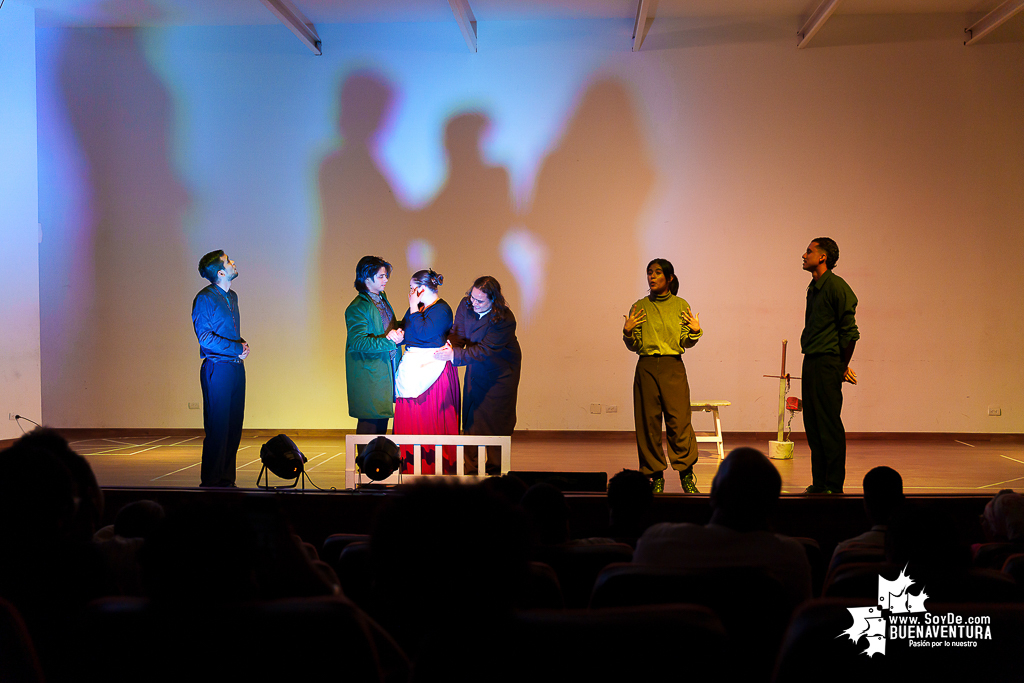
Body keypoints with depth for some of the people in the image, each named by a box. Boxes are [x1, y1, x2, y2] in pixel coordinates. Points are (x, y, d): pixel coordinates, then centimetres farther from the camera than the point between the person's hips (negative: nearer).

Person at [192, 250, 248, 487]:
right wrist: (237, 348, -15)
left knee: (234, 426, 8)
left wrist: (242, 344, 4)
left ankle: (226, 478, 15)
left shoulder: (232, 297, 17)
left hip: (237, 367, 8)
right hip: (217, 368, -8)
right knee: (217, 427, -5)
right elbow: (205, 337, -15)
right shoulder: (204, 298, -8)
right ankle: (211, 480, 3)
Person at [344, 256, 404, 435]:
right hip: (369, 372, -8)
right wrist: (388, 340, -27)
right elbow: (358, 342, -22)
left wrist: (396, 332, 1)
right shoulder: (357, 308, -16)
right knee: (370, 421, -4)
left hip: (387, 369, 8)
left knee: (382, 417, 12)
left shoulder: (382, 298, 11)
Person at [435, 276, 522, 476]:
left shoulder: (505, 320, -28)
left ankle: (495, 470, 14)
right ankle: (470, 469, 14)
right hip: (475, 373, 5)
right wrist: (450, 345, -29)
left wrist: (454, 355, -37)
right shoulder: (466, 305, -10)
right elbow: (458, 331, -5)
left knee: (496, 423, 1)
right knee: (470, 421, 5)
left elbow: (484, 351, -31)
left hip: (500, 375, -5)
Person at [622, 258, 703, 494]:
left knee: (679, 421, -7)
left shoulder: (681, 306, 7)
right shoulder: (639, 307, 8)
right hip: (646, 368, 1)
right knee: (648, 423, 0)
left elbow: (686, 342, 6)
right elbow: (635, 346, 7)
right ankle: (656, 477, 10)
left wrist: (695, 331, -13)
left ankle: (687, 476, 4)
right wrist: (627, 332, -12)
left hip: (673, 367, -1)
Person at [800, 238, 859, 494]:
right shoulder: (814, 288, 16)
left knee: (829, 425, -5)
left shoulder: (837, 287, -11)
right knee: (812, 424, 10)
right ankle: (819, 482, 17)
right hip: (811, 362, 9)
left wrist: (842, 367, -7)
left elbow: (850, 332, -12)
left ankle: (834, 485, 1)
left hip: (827, 363, -9)